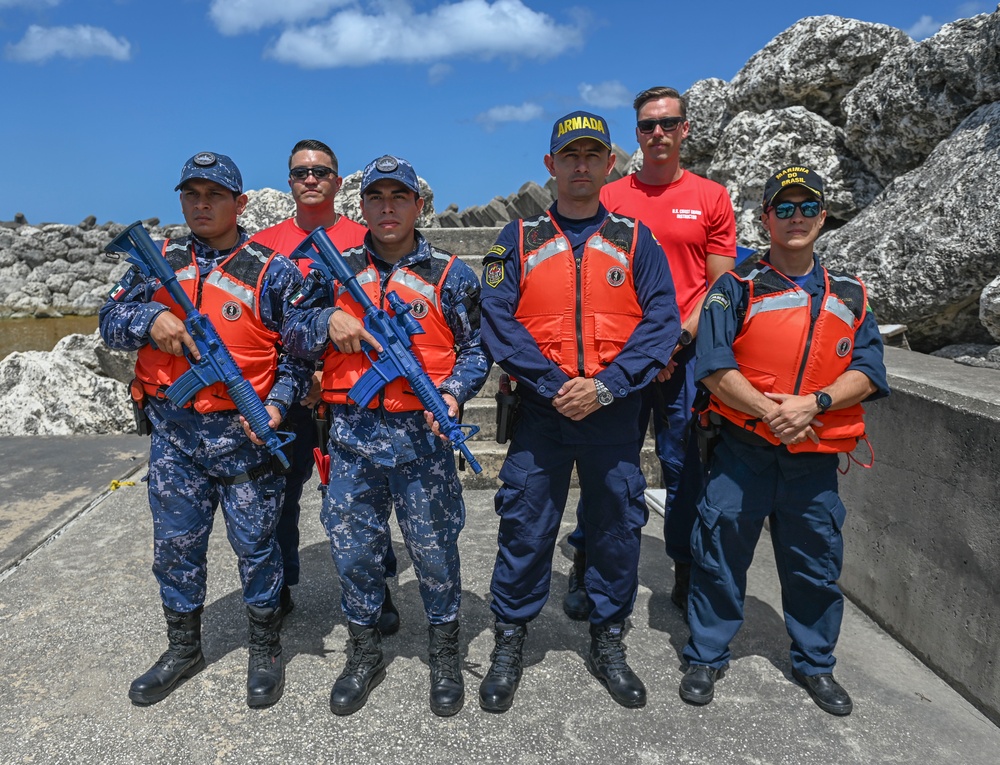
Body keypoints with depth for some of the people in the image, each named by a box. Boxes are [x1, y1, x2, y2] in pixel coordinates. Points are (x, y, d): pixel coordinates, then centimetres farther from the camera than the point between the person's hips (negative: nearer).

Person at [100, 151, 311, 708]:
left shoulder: (273, 271, -4)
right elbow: (111, 321, 6)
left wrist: (277, 404, -19)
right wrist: (150, 318, -16)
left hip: (244, 433, -4)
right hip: (173, 433, 4)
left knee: (255, 544, 8)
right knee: (176, 546, 15)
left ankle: (266, 649, 28)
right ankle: (184, 649, 36)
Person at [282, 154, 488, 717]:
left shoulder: (450, 274, 3)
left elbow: (475, 348, 5)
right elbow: (295, 335, 11)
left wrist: (454, 391, -13)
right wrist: (328, 320, -9)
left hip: (422, 433, -2)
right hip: (352, 432, 3)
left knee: (434, 546, 7)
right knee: (353, 547, 11)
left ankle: (446, 654, 30)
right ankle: (365, 653, 33)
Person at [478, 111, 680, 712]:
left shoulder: (635, 239, 6)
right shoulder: (520, 239, 5)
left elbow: (661, 321, -3)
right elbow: (500, 320, -5)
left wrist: (605, 386, -15)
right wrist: (555, 385, -15)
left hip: (615, 411, 1)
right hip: (541, 409, -1)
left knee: (617, 527, 10)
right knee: (524, 526, 4)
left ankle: (609, 642, 30)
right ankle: (510, 641, 24)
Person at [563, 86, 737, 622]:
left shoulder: (711, 197, 8)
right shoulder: (610, 196, 8)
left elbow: (721, 284, 5)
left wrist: (680, 336, -10)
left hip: (687, 352, 0)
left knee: (687, 465, 6)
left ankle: (688, 574, 22)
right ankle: (586, 567, 19)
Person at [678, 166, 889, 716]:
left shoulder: (849, 296, 11)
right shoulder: (737, 288, 1)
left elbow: (867, 371, 1)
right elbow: (714, 366, -10)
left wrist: (813, 403, -16)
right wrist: (768, 410, -21)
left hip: (816, 455, 3)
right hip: (743, 449, -3)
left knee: (816, 564, 14)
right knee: (719, 555, 4)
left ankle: (815, 664, 35)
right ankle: (705, 657, 23)